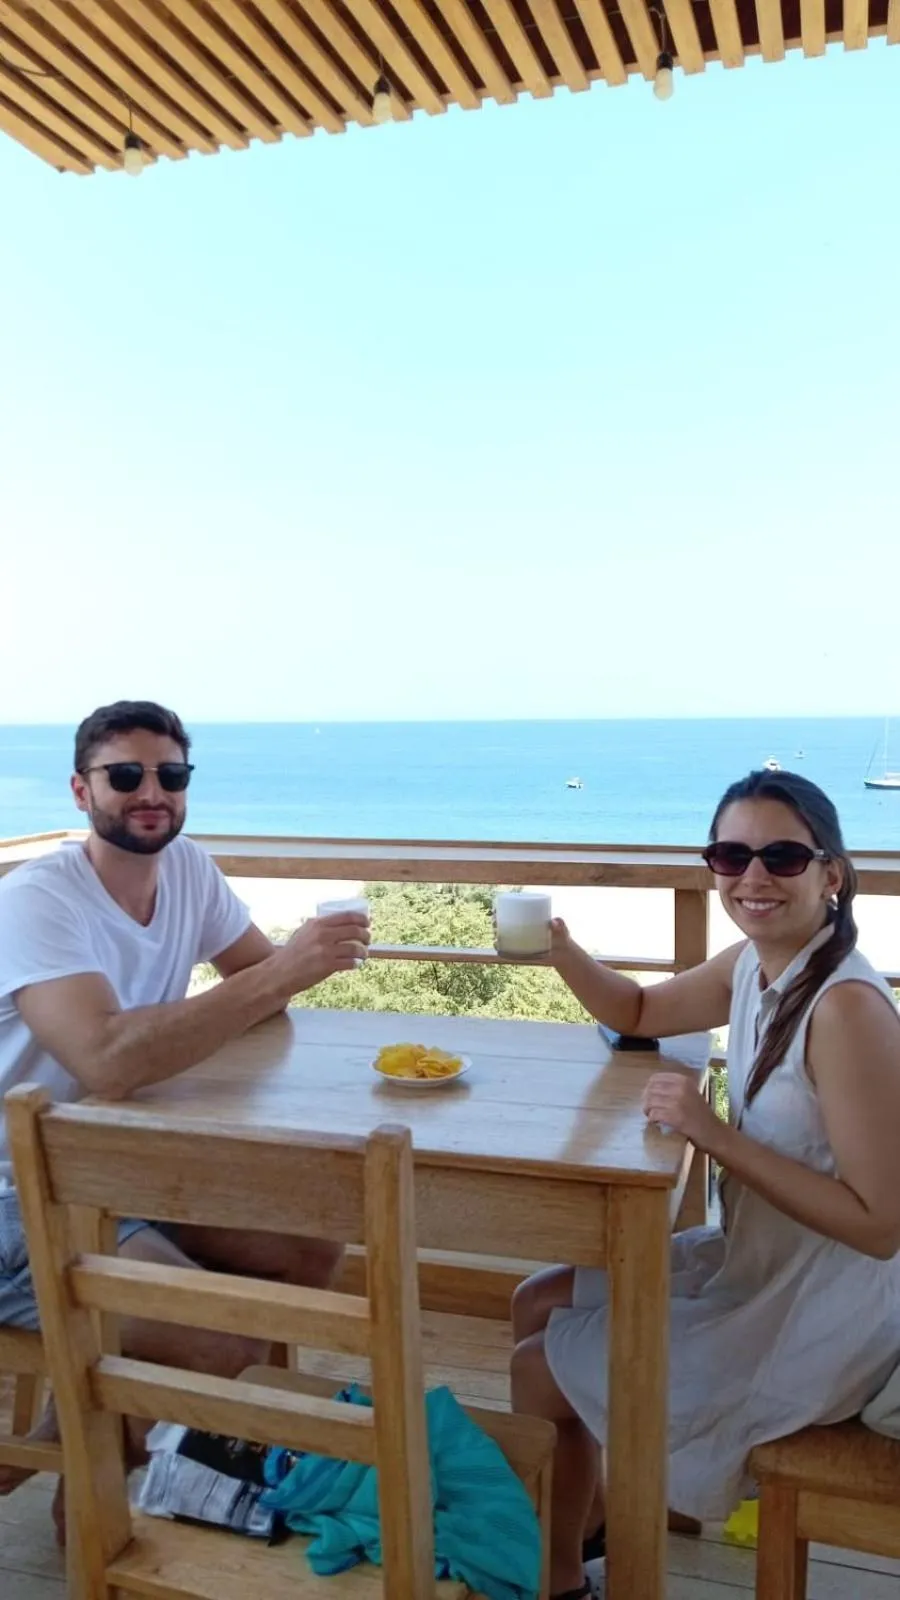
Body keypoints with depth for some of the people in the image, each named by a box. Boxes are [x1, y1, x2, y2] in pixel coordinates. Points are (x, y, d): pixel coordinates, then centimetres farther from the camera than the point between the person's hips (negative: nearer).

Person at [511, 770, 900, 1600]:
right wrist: (557, 945, -5)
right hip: (753, 1266, 8)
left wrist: (717, 1136, -29)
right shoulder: (753, 964, -4)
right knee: (536, 1308, 17)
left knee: (536, 1377, 3)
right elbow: (639, 1012, 13)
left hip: (819, 1319, -8)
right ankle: (593, 1513, 37)